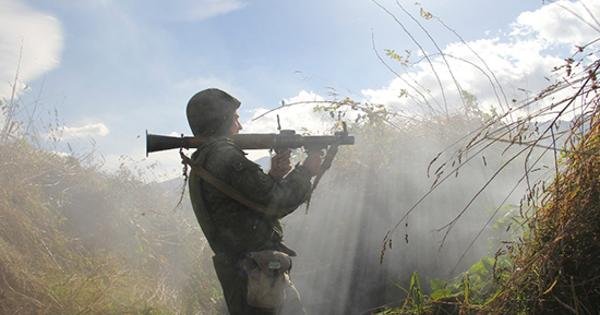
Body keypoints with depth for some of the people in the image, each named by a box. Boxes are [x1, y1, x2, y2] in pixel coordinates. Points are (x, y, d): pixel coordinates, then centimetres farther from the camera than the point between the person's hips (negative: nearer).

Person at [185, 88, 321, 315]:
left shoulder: (199, 166, 14)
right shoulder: (224, 155, -16)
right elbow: (276, 201, -15)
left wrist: (273, 176, 2)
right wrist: (306, 170, -1)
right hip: (259, 273, -10)